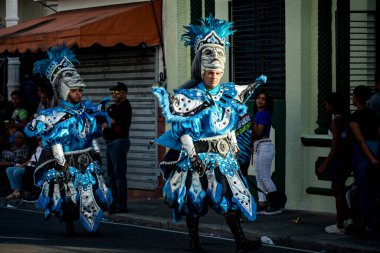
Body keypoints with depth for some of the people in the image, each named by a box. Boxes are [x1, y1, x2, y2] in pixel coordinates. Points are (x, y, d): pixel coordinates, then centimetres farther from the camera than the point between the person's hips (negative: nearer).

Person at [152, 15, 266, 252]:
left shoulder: (227, 93, 7)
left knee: (231, 196, -2)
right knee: (194, 199, 5)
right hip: (198, 157, -4)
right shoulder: (188, 96, -9)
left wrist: (234, 144, 17)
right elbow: (182, 129, -11)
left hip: (224, 157, 5)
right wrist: (192, 154, -17)